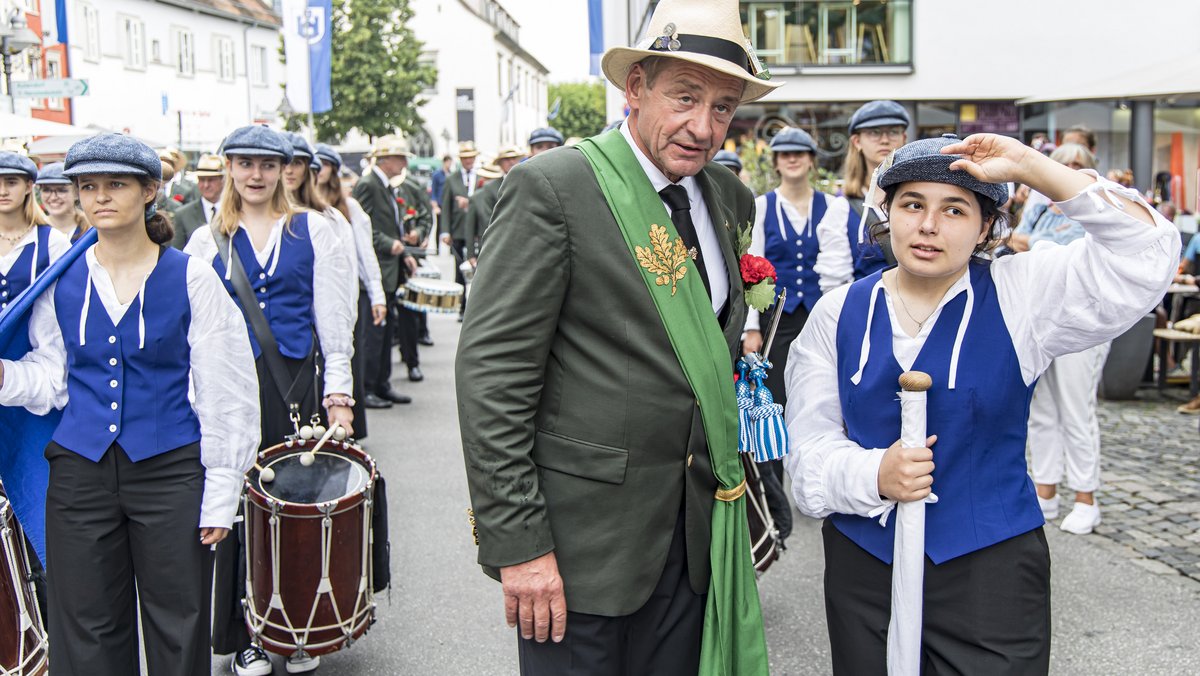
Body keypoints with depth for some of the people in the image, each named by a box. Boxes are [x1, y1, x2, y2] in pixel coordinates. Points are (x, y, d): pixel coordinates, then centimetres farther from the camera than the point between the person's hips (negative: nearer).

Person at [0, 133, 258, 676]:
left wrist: (221, 495, -8)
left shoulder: (190, 279, -5)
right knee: (87, 631, 12)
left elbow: (225, 396, -5)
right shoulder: (61, 282, 5)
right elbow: (51, 378, 9)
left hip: (170, 471, -3)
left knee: (176, 629, 8)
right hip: (79, 473, 3)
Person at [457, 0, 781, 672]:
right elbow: (491, 370, -16)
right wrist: (519, 544, -18)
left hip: (692, 531, 6)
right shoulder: (553, 186, -14)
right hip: (582, 537, -6)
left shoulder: (729, 197, 7)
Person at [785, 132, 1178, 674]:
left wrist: (1029, 166, -19)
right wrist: (875, 477, -22)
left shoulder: (1016, 294, -4)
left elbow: (1145, 253, -16)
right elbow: (811, 449, -1)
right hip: (862, 564, 2)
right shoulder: (838, 313, 1)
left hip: (990, 567, -1)